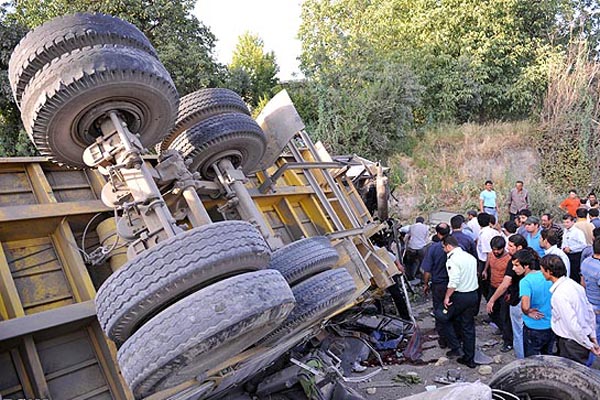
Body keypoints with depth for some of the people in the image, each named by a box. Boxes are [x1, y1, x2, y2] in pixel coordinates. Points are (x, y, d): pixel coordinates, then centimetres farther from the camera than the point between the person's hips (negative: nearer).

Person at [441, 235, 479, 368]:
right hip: (473, 294, 7)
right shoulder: (471, 257, 8)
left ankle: (455, 348, 12)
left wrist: (447, 297, -15)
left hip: (460, 296, -7)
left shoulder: (453, 260, -17)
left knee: (446, 319, 15)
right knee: (468, 326, 14)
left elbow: (453, 282, -24)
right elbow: (475, 275, 11)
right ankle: (469, 359, 19)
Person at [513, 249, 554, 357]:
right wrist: (550, 307, 9)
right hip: (551, 325, 7)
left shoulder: (525, 281, -23)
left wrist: (528, 312, -15)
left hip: (534, 328, -6)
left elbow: (525, 307, -35)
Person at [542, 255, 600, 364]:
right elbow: (590, 311, 9)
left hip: (572, 345, -8)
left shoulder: (559, 295, -27)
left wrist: (589, 345, -13)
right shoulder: (574, 284, 1)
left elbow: (573, 325, -26)